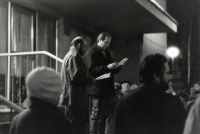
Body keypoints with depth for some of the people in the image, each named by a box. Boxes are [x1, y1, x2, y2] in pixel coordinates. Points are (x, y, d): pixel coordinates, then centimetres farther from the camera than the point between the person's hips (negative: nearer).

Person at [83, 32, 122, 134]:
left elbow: (112, 70, 23)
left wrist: (117, 67, 1)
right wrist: (107, 67, -26)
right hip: (97, 88, -8)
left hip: (107, 88, 8)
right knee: (96, 115, -5)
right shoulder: (91, 52, -8)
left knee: (104, 114, 13)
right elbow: (91, 70, -18)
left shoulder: (106, 53, 18)